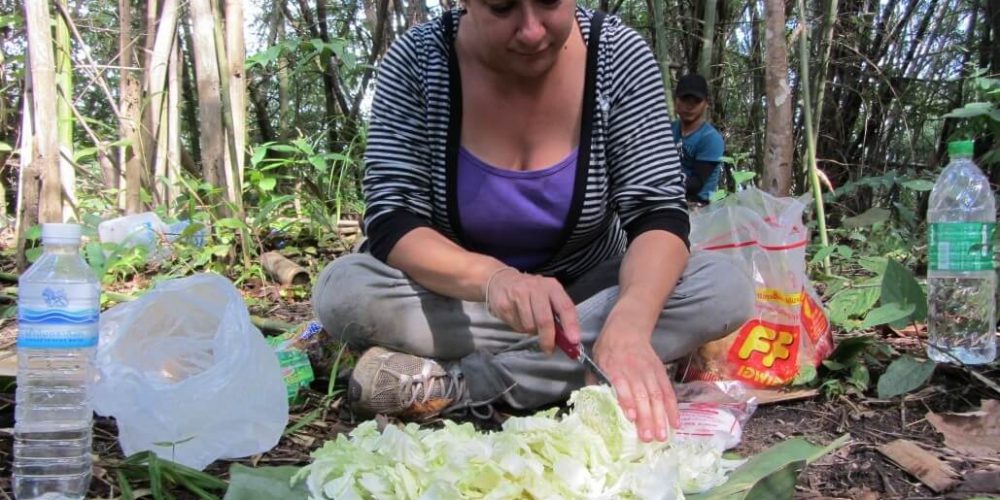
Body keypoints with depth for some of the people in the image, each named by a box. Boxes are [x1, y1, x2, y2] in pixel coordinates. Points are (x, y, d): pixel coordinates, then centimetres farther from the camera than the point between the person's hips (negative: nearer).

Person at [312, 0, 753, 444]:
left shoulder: (619, 55, -14)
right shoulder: (417, 61, -17)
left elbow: (658, 212, -20)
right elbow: (390, 223, -23)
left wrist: (630, 321, -41)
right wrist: (492, 278, -43)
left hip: (587, 293, 2)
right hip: (458, 298, -1)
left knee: (725, 290, -26)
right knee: (342, 291, -28)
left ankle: (454, 383, -27)